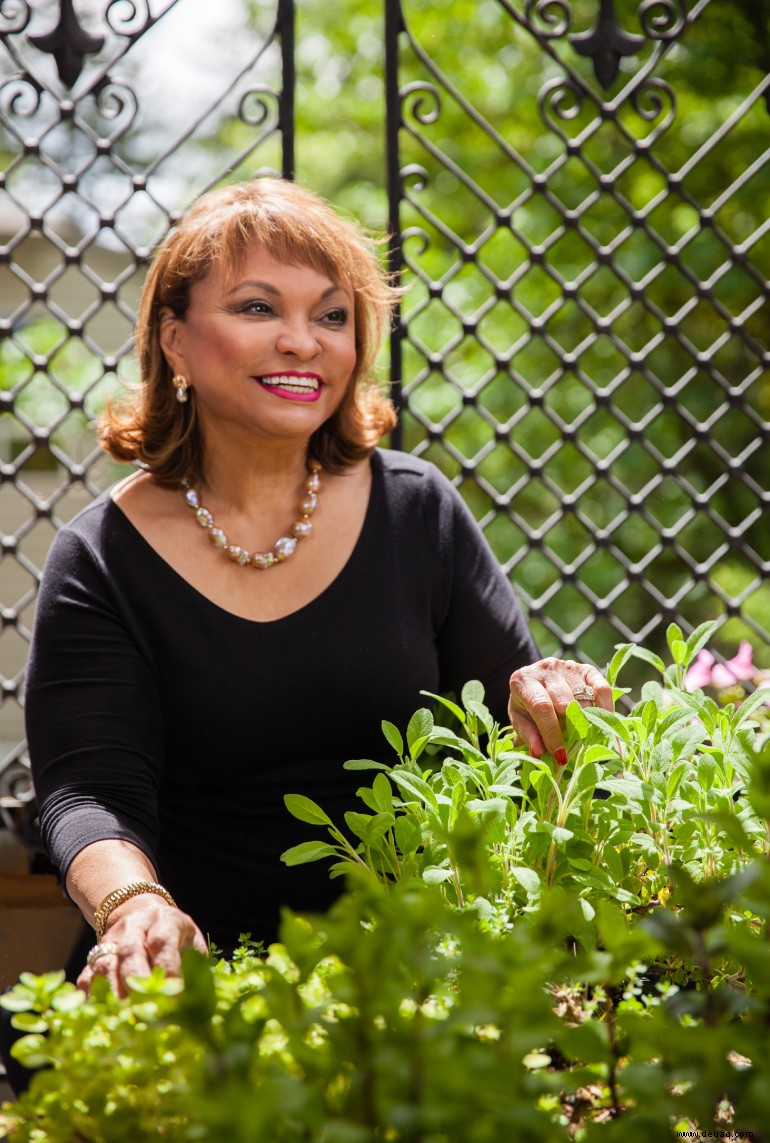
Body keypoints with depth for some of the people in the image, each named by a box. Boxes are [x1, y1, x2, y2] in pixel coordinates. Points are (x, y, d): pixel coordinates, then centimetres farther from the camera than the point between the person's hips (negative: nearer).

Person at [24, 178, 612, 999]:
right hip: (205, 978, 0)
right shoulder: (102, 562, 1)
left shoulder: (417, 513, 8)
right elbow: (88, 793, -8)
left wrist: (543, 701, -13)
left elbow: (506, 708, 12)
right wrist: (132, 902, -30)